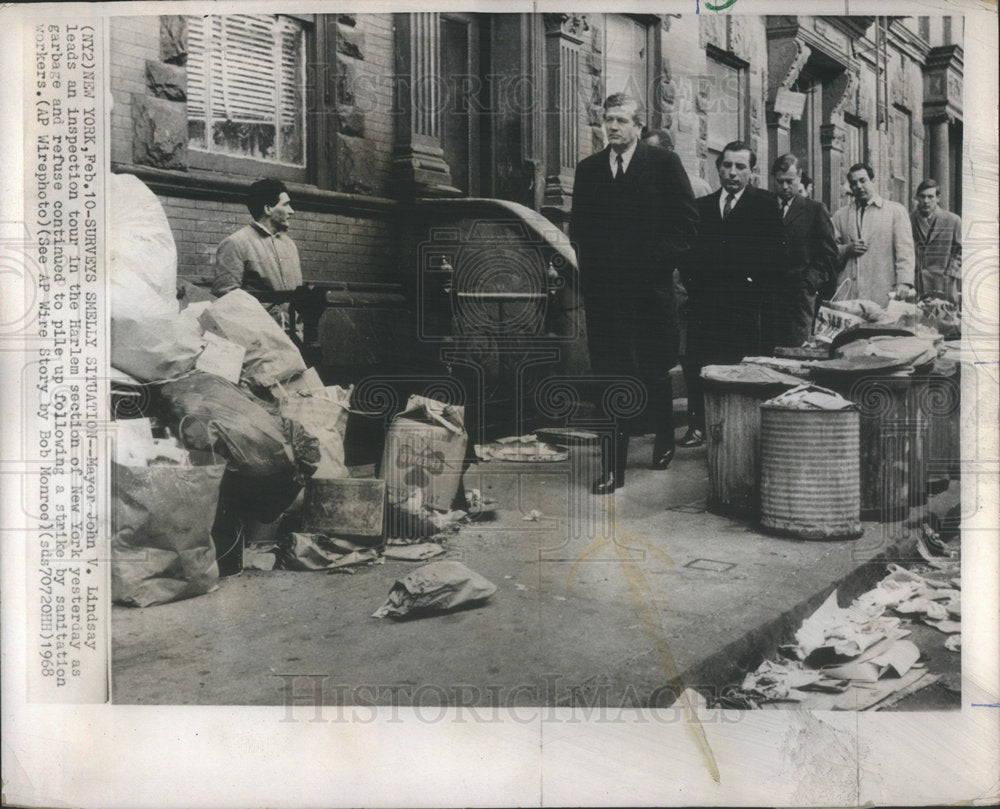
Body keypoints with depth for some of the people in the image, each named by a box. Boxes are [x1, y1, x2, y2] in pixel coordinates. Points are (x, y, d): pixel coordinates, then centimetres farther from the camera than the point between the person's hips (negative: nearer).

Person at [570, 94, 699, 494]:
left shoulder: (664, 163, 4)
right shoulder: (587, 169, 14)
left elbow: (686, 218, 1)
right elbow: (578, 225, 17)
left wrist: (661, 258, -8)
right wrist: (589, 259, 1)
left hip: (650, 284, -2)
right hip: (602, 288, 2)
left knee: (653, 370, 8)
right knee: (610, 375, 0)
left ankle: (665, 435, 36)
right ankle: (613, 467, 4)